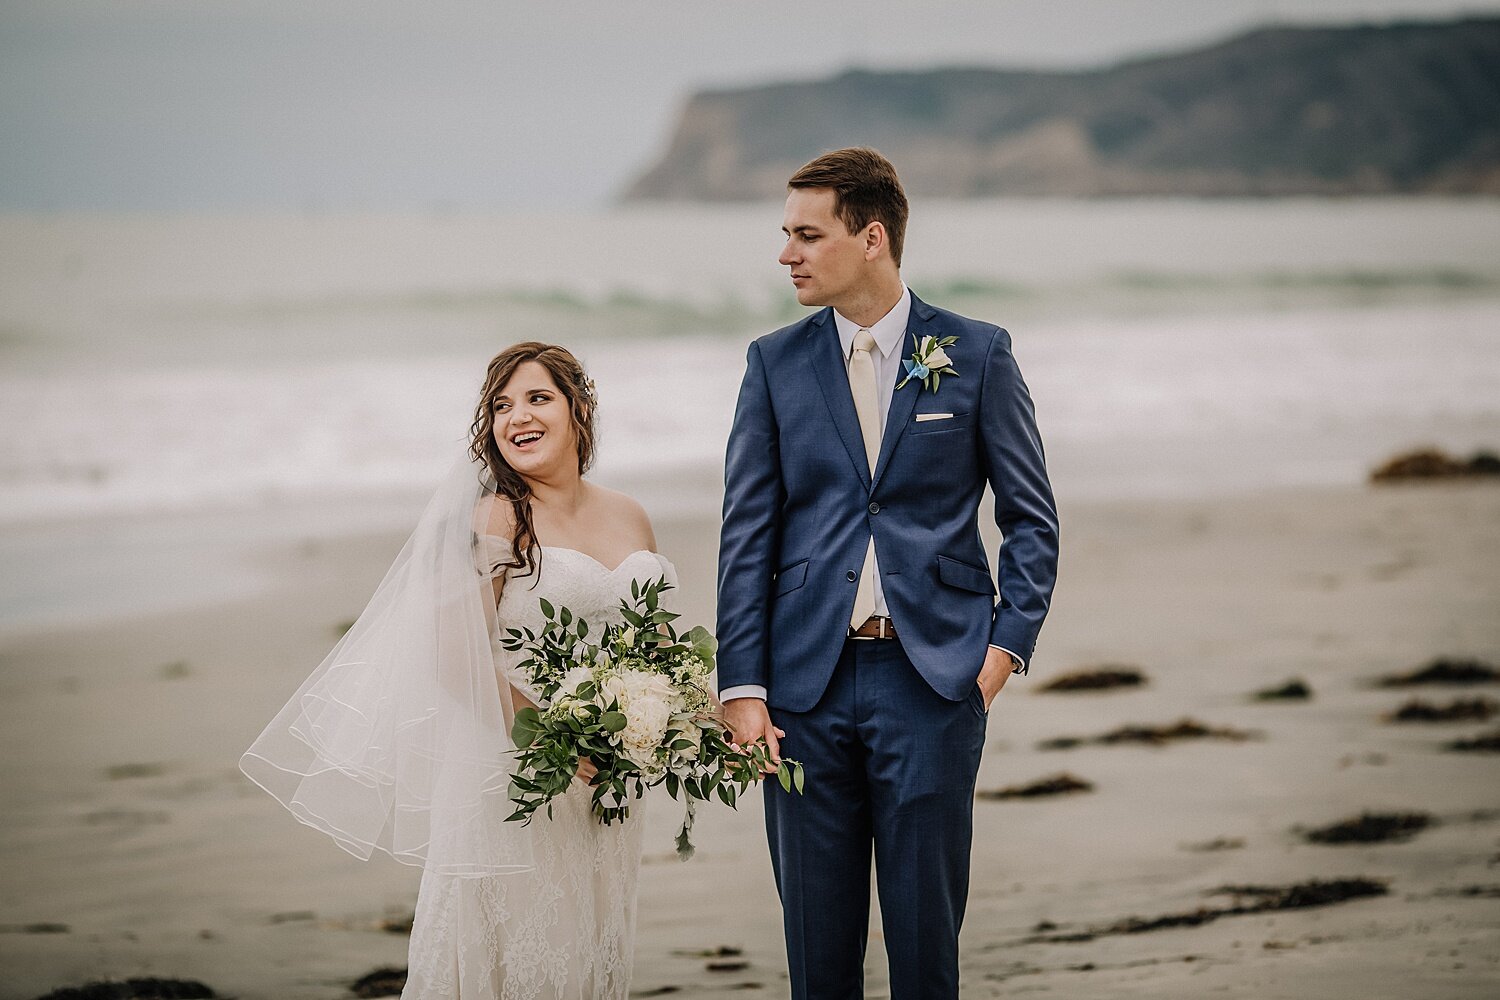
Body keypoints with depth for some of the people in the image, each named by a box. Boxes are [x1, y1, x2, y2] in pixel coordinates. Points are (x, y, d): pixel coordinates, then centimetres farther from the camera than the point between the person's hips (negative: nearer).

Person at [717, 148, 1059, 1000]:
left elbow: (1033, 520, 6)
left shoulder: (977, 355, 3)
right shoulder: (775, 364, 7)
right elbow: (747, 536, 4)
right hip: (807, 685, 2)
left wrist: (1008, 642, -6)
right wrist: (742, 687, -4)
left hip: (932, 681, -2)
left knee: (925, 930, 1)